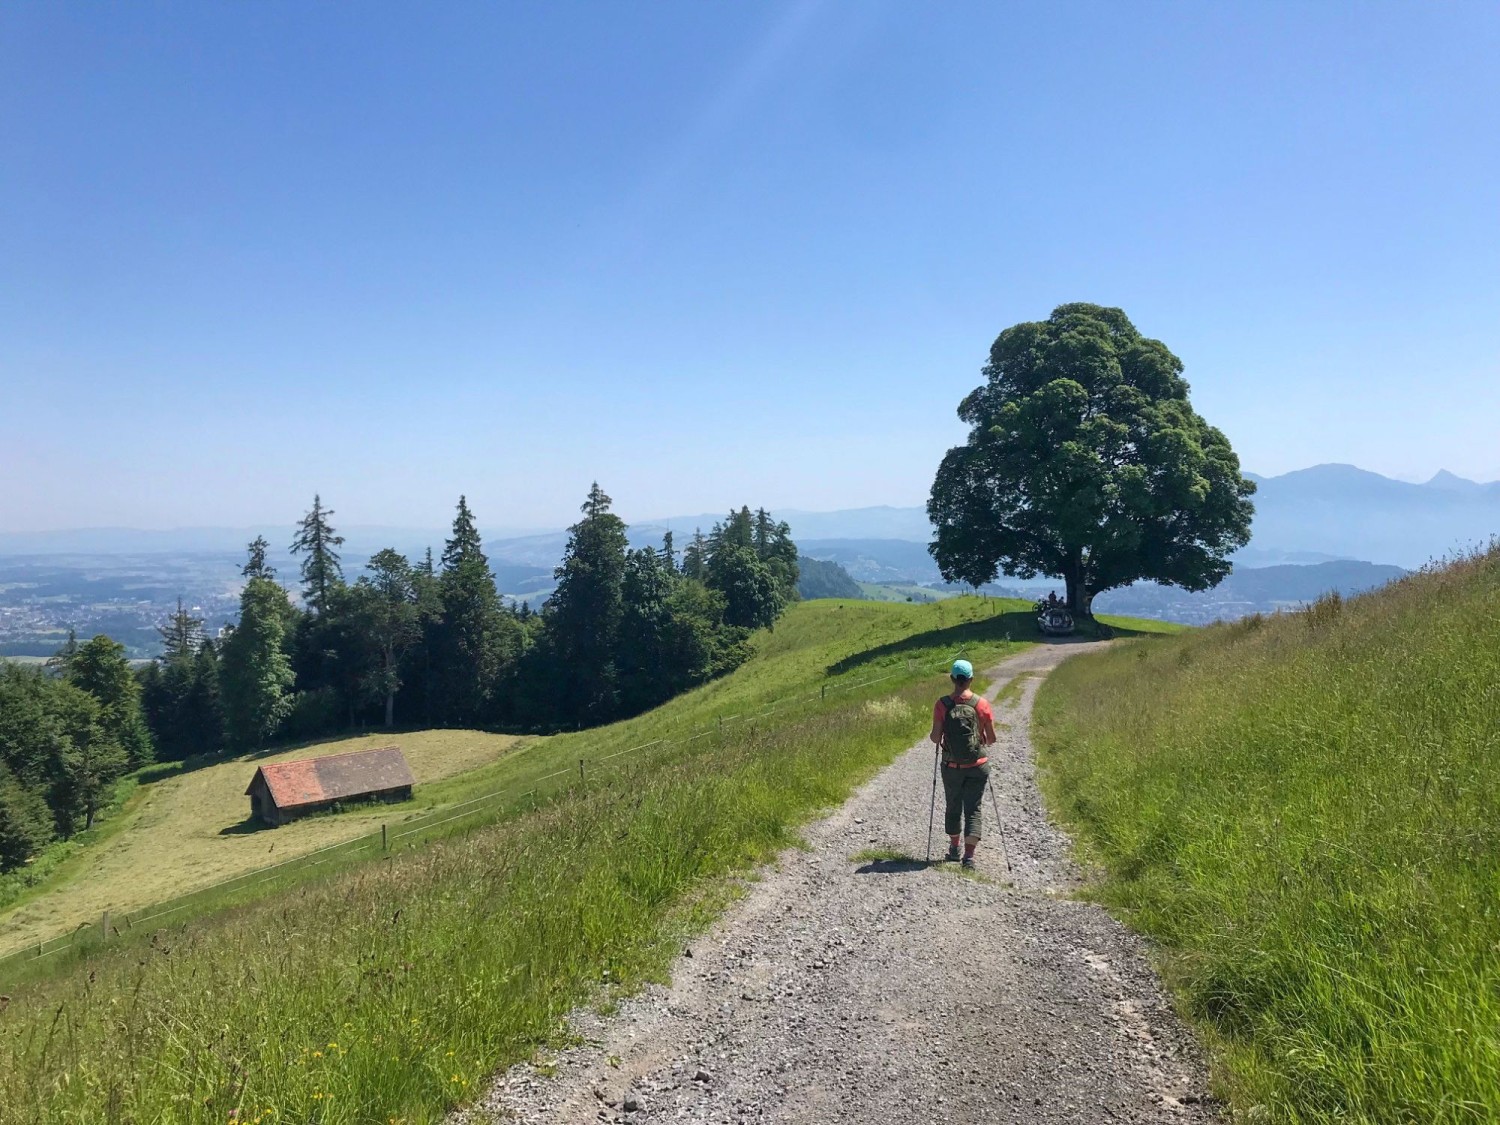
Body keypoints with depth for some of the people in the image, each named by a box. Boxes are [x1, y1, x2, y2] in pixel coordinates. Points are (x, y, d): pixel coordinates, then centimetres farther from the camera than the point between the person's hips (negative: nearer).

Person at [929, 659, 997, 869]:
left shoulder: (942, 704, -10)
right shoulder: (982, 704, -9)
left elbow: (935, 737, -12)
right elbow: (992, 738, -3)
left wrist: (935, 739, 11)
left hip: (952, 766, 1)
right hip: (977, 766, -1)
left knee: (953, 807, 19)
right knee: (973, 809, 5)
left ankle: (954, 848, 34)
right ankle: (969, 855, -5)